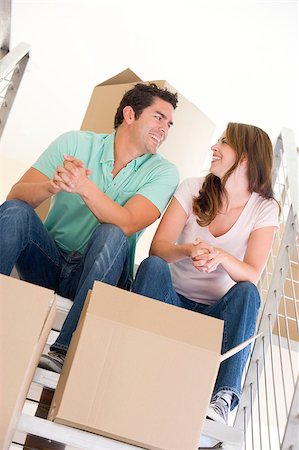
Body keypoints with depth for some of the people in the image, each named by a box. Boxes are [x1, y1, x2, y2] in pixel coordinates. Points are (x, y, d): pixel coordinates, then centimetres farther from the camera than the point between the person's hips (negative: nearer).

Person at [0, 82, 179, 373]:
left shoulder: (163, 172, -4)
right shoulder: (75, 143, -1)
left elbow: (126, 224, -21)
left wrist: (85, 188, -35)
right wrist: (52, 186, -32)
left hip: (98, 272, -1)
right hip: (48, 261, 2)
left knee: (112, 235, -30)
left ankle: (66, 352, -36)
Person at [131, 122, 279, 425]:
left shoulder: (264, 209, -2)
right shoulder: (193, 189, -1)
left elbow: (252, 274, -14)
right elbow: (157, 247, -12)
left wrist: (222, 257, -36)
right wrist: (187, 250, -34)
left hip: (218, 313, 0)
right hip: (172, 299, 1)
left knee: (247, 292, -30)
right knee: (153, 266, -27)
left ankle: (223, 397, -33)